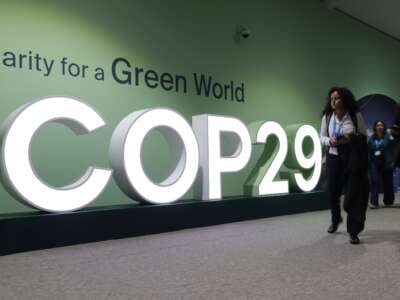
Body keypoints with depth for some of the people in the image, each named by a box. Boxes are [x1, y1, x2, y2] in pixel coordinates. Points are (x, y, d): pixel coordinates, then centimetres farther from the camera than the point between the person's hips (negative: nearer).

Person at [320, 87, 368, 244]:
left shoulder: (355, 115, -7)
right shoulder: (327, 116, 0)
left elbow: (364, 136, -1)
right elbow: (322, 137, 6)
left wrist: (350, 139, -20)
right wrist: (329, 141, -16)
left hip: (352, 158, -2)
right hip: (333, 157, 3)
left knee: (352, 193, -4)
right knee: (332, 192, 10)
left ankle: (353, 231, 5)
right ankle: (335, 220, 38)